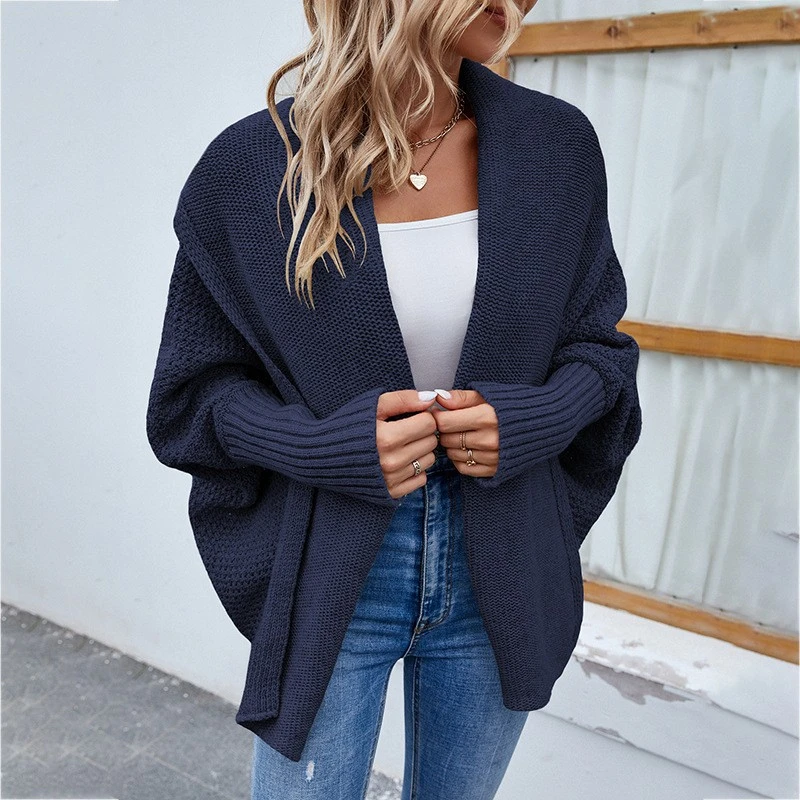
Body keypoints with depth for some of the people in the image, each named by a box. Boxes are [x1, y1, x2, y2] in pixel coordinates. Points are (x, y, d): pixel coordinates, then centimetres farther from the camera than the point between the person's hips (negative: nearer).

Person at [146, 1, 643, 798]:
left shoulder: (556, 144, -3)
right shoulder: (251, 165, -10)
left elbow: (598, 347, 5)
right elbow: (193, 388, -3)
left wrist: (532, 419, -16)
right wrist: (325, 446, -21)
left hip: (501, 576, 3)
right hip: (330, 579, -2)